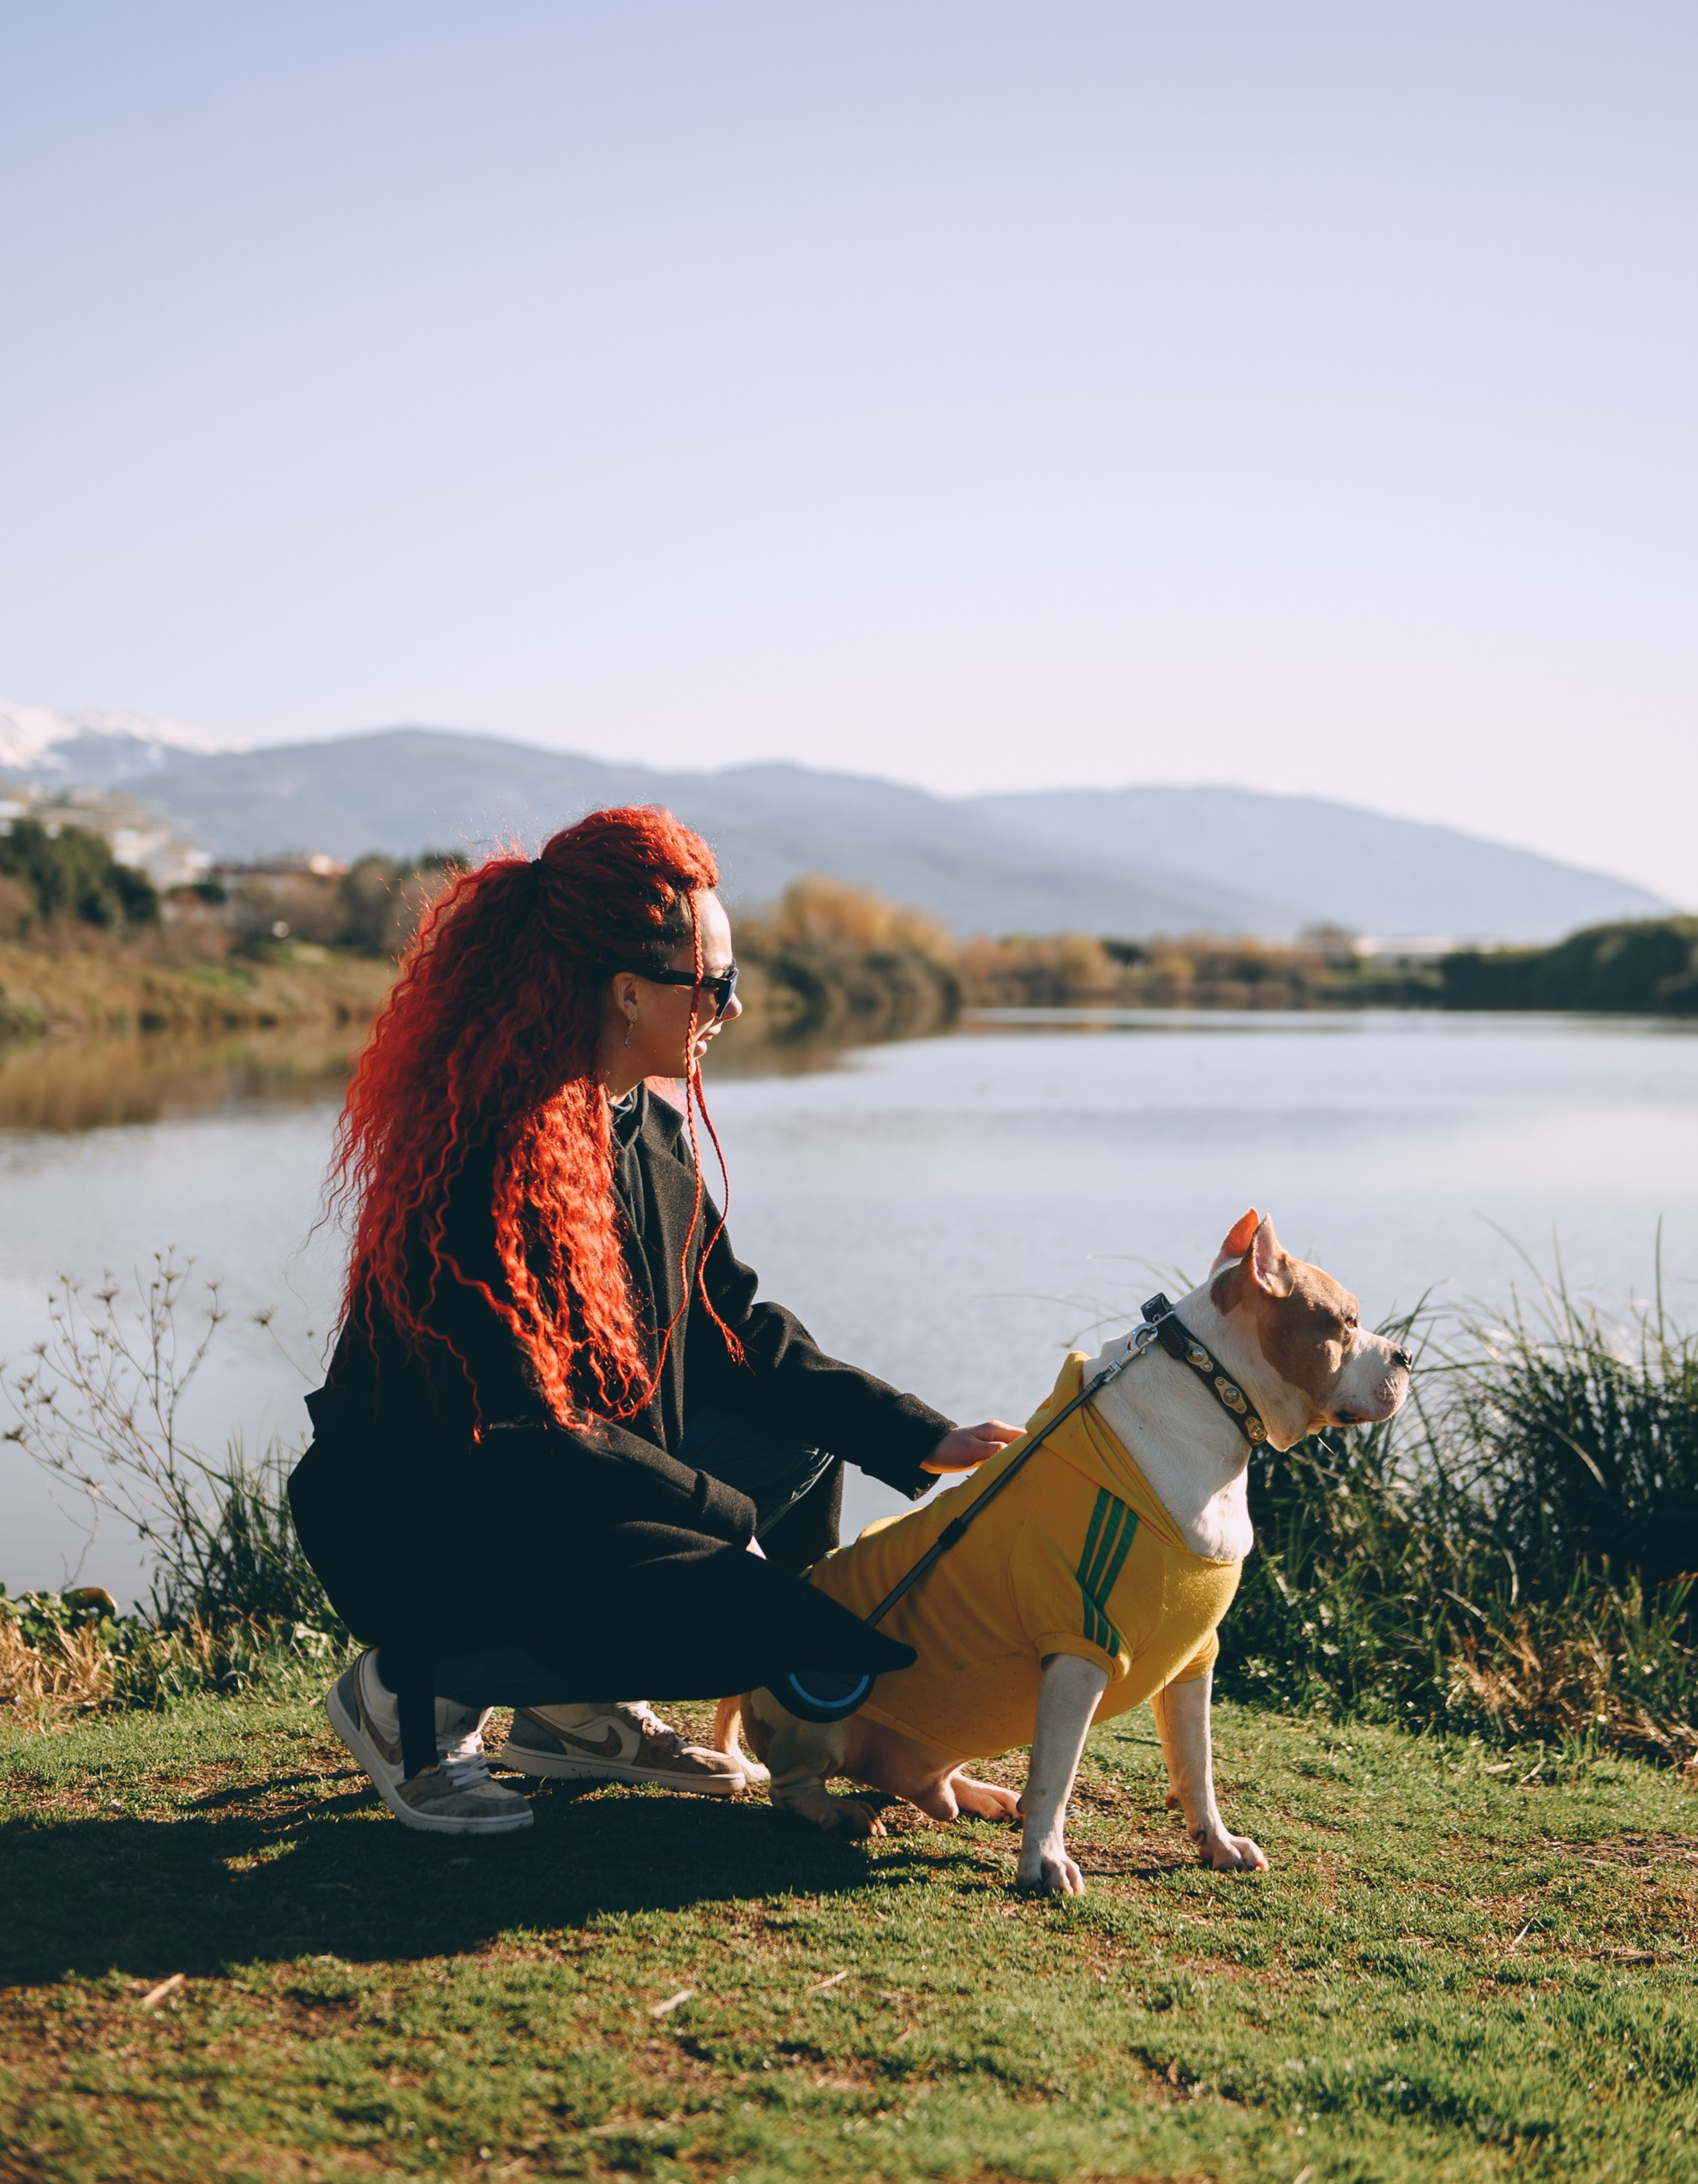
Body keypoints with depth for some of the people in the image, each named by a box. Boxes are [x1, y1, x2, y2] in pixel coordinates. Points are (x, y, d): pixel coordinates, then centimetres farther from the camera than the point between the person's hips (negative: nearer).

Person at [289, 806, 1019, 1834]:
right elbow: (517, 1435, -25)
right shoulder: (488, 1153, -24)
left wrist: (923, 1437, 2)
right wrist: (728, 1515, -19)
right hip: (422, 1531, -10)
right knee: (747, 1613, -25)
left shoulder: (650, 1131, 5)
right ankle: (417, 1689, -5)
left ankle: (576, 1710, 10)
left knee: (806, 1436, 7)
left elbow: (732, 1330, 10)